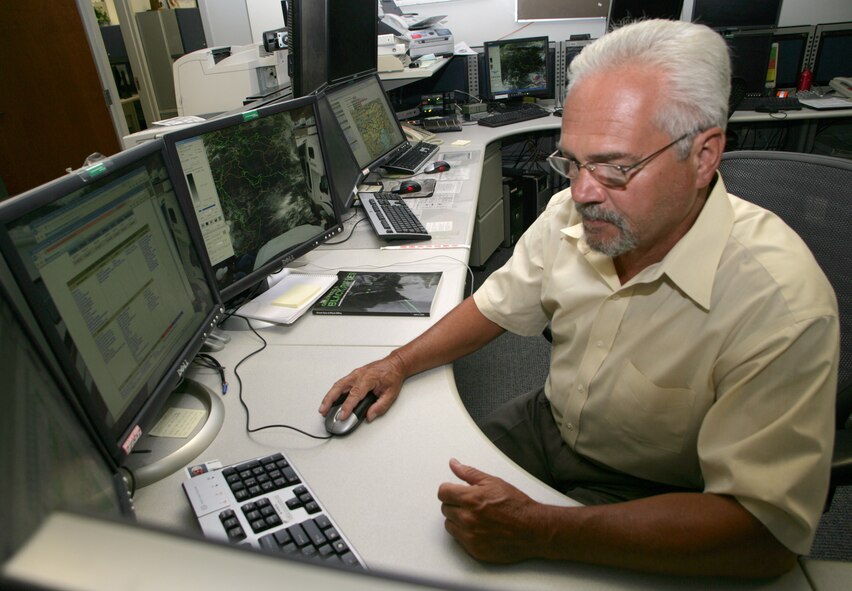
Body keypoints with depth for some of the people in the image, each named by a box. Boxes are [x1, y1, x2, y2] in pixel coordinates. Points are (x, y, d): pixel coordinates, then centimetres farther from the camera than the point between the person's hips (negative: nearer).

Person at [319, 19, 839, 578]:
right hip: (549, 423, 5)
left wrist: (539, 532, -35)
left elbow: (767, 534, -30)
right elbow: (501, 303, 3)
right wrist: (398, 363, -7)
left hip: (648, 495, -4)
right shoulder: (573, 213, -13)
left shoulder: (782, 303, -30)